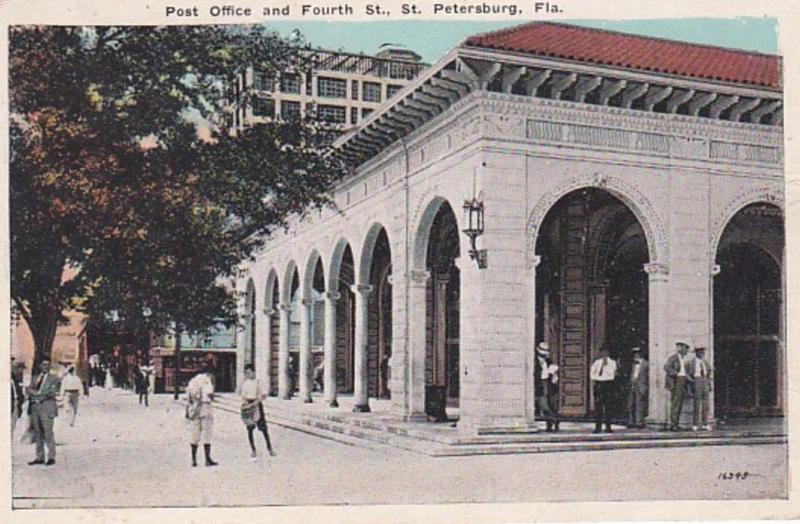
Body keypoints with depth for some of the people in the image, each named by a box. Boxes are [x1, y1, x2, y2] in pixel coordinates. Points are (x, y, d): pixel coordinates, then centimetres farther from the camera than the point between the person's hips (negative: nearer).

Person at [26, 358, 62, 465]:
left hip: (47, 407, -5)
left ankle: (51, 457, -10)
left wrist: (39, 395, -10)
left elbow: (53, 392, -6)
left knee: (48, 432, -10)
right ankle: (39, 457, 11)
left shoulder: (54, 378, 5)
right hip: (35, 407, 5)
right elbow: (29, 389, 9)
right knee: (37, 433, 6)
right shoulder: (34, 378, 20)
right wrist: (37, 393, -9)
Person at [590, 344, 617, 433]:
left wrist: (606, 365, -10)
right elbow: (592, 375, 10)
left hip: (609, 385, -1)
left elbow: (612, 374, -7)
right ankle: (597, 427, -2)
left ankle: (608, 427, 3)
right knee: (598, 406, -4)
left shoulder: (612, 362, 7)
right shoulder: (597, 362, 12)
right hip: (599, 385, 1)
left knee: (608, 406, -1)